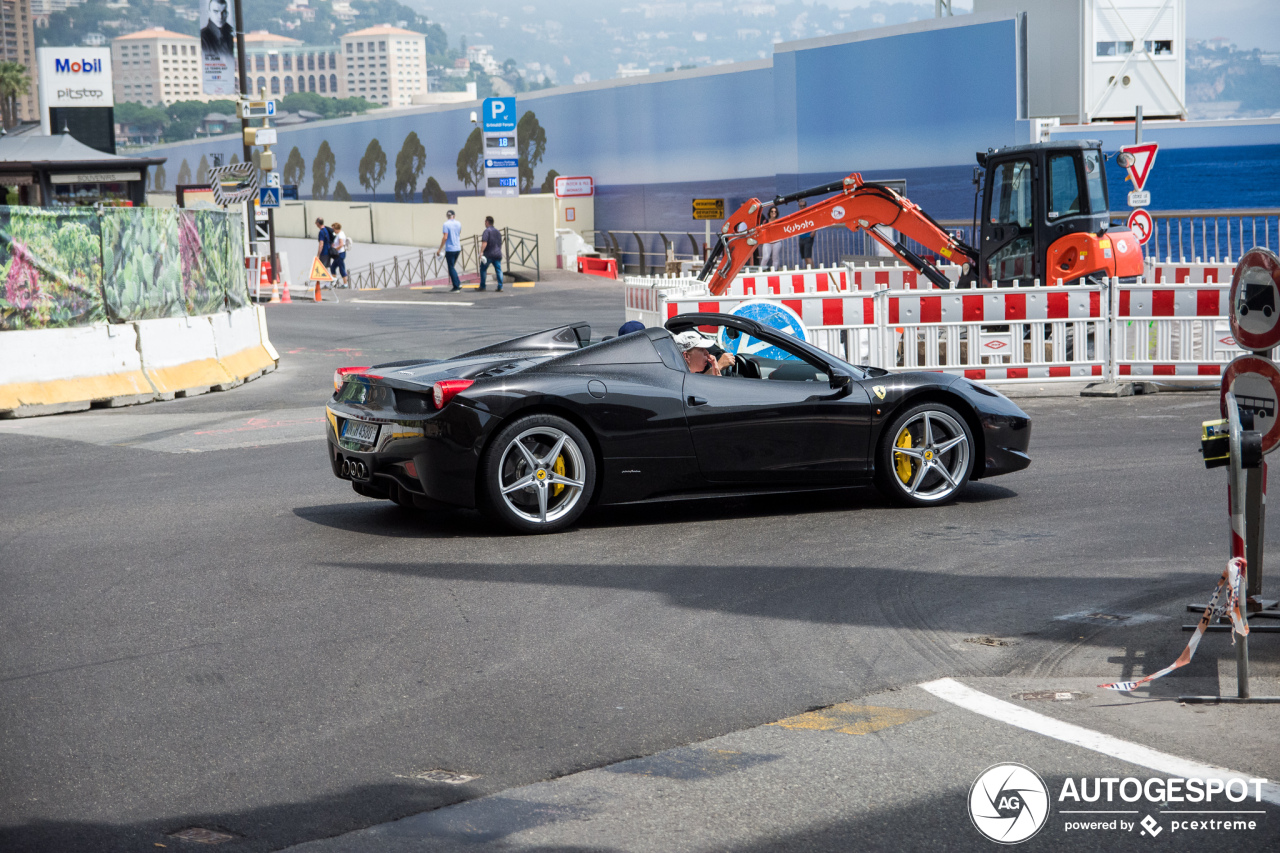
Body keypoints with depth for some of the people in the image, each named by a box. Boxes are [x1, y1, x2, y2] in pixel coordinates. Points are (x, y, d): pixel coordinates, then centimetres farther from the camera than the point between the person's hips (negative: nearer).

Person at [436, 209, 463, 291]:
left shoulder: (446, 224, -12)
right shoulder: (458, 223, 6)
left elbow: (445, 238, -16)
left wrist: (440, 249, -12)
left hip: (450, 249, -6)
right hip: (458, 248, 6)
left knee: (451, 268, 1)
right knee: (452, 267, 18)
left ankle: (456, 286, -1)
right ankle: (458, 283, 10)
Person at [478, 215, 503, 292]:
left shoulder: (487, 231, -7)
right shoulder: (497, 231, 17)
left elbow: (484, 242, -19)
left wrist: (481, 252, -25)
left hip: (488, 254, -6)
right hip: (497, 254, 6)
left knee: (483, 269, 7)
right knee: (498, 270, 2)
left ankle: (482, 286, 10)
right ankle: (500, 287, -6)